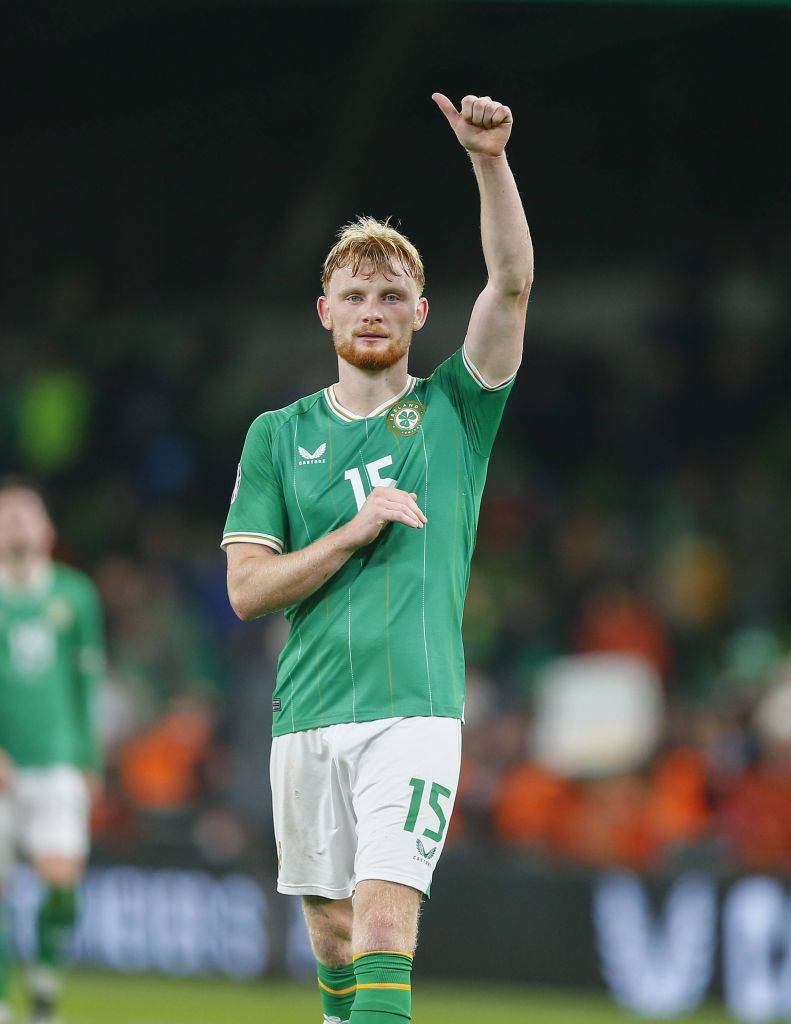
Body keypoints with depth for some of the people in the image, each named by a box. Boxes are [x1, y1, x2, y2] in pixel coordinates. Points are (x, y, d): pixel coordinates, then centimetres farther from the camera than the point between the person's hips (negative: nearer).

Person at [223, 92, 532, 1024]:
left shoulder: (453, 411, 7)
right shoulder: (278, 435, 12)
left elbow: (512, 283, -8)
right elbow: (246, 588, 4)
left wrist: (489, 160, -21)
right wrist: (352, 533, -9)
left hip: (414, 710, -3)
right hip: (307, 714, 3)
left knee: (385, 921, -18)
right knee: (331, 937, 9)